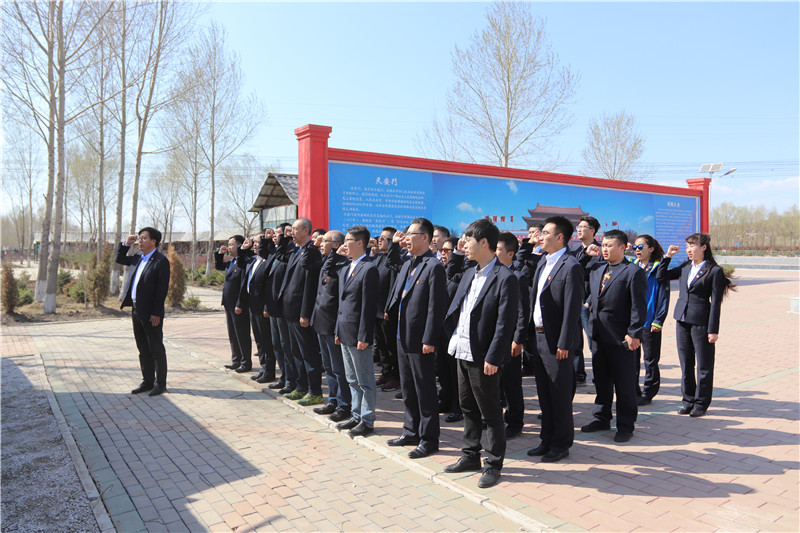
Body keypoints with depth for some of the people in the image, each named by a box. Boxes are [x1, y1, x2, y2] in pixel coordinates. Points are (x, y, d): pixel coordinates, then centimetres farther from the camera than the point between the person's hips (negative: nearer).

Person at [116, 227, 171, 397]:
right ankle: (147, 381, 25)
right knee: (143, 349, 15)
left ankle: (160, 384, 12)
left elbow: (162, 288, -17)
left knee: (156, 349, 2)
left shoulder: (161, 261, -13)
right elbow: (119, 259, 29)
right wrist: (126, 244, 11)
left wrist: (156, 313, -19)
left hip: (151, 313, -8)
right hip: (136, 310, 8)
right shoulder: (138, 257, 12)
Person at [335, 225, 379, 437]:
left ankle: (367, 421, 14)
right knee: (353, 380, 18)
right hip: (345, 333, 9)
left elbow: (369, 306, -18)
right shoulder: (345, 270, 14)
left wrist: (363, 336, -19)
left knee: (365, 381, 3)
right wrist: (339, 331, 15)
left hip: (358, 334, -9)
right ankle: (357, 416, 29)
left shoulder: (368, 269, -14)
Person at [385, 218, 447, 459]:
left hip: (420, 340, -9)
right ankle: (411, 431, 33)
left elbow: (435, 307, -18)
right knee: (407, 388, 19)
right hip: (403, 336, 9)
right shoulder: (407, 264, 13)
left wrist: (429, 340, -20)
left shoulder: (434, 267, -14)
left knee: (425, 390, 3)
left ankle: (428, 439, 15)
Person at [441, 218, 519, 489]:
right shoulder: (469, 275, 12)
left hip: (483, 358, -8)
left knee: (490, 413, 6)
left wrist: (492, 358, -20)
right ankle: (471, 455, 35)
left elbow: (505, 323, -18)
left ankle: (493, 465, 20)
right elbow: (455, 309, 15)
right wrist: (452, 337, 4)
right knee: (468, 408, 19)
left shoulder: (505, 278, -14)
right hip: (463, 352, 8)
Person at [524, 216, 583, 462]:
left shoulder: (571, 266, -14)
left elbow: (572, 308, -17)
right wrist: (530, 334, 11)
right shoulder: (543, 263, 12)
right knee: (544, 393, 17)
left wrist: (564, 344, -19)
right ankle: (547, 440, 30)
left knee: (560, 395, 5)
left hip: (556, 342, -8)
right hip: (538, 337, 8)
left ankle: (561, 444, 20)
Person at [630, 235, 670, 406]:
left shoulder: (659, 269, -5)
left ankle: (648, 393, 16)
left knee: (650, 360, 6)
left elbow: (663, 297, -8)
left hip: (649, 322, -5)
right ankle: (633, 391, 23)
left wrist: (658, 321, -13)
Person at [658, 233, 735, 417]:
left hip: (701, 322, -6)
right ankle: (688, 401, 24)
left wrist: (713, 330, -12)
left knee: (703, 365, 6)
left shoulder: (715, 271, -8)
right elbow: (661, 276, 15)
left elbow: (715, 302, -10)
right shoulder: (685, 267, 8)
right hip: (682, 320, 6)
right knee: (685, 364, 12)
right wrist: (668, 256, 6)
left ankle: (701, 403, 18)